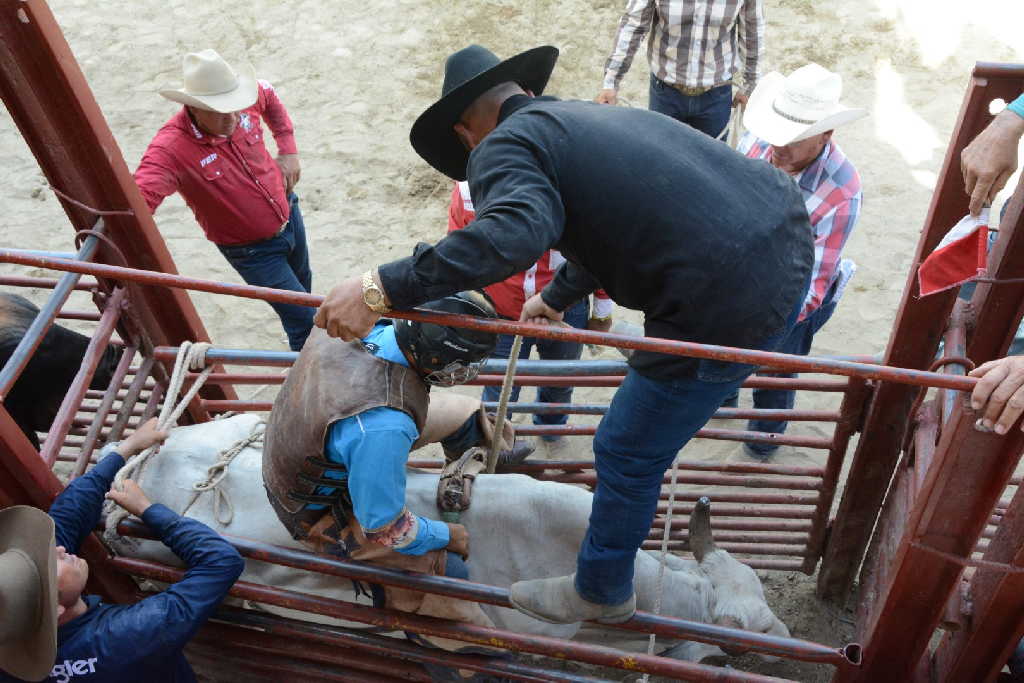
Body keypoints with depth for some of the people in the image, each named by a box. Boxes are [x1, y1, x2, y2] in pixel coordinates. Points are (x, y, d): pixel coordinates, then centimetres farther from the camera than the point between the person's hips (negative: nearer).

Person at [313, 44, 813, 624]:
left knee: (627, 454, 12)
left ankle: (602, 592, 35)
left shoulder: (502, 147, -5)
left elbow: (514, 233, -28)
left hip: (735, 303, -9)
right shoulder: (593, 116, 22)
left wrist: (381, 289, -25)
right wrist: (557, 297, 49)